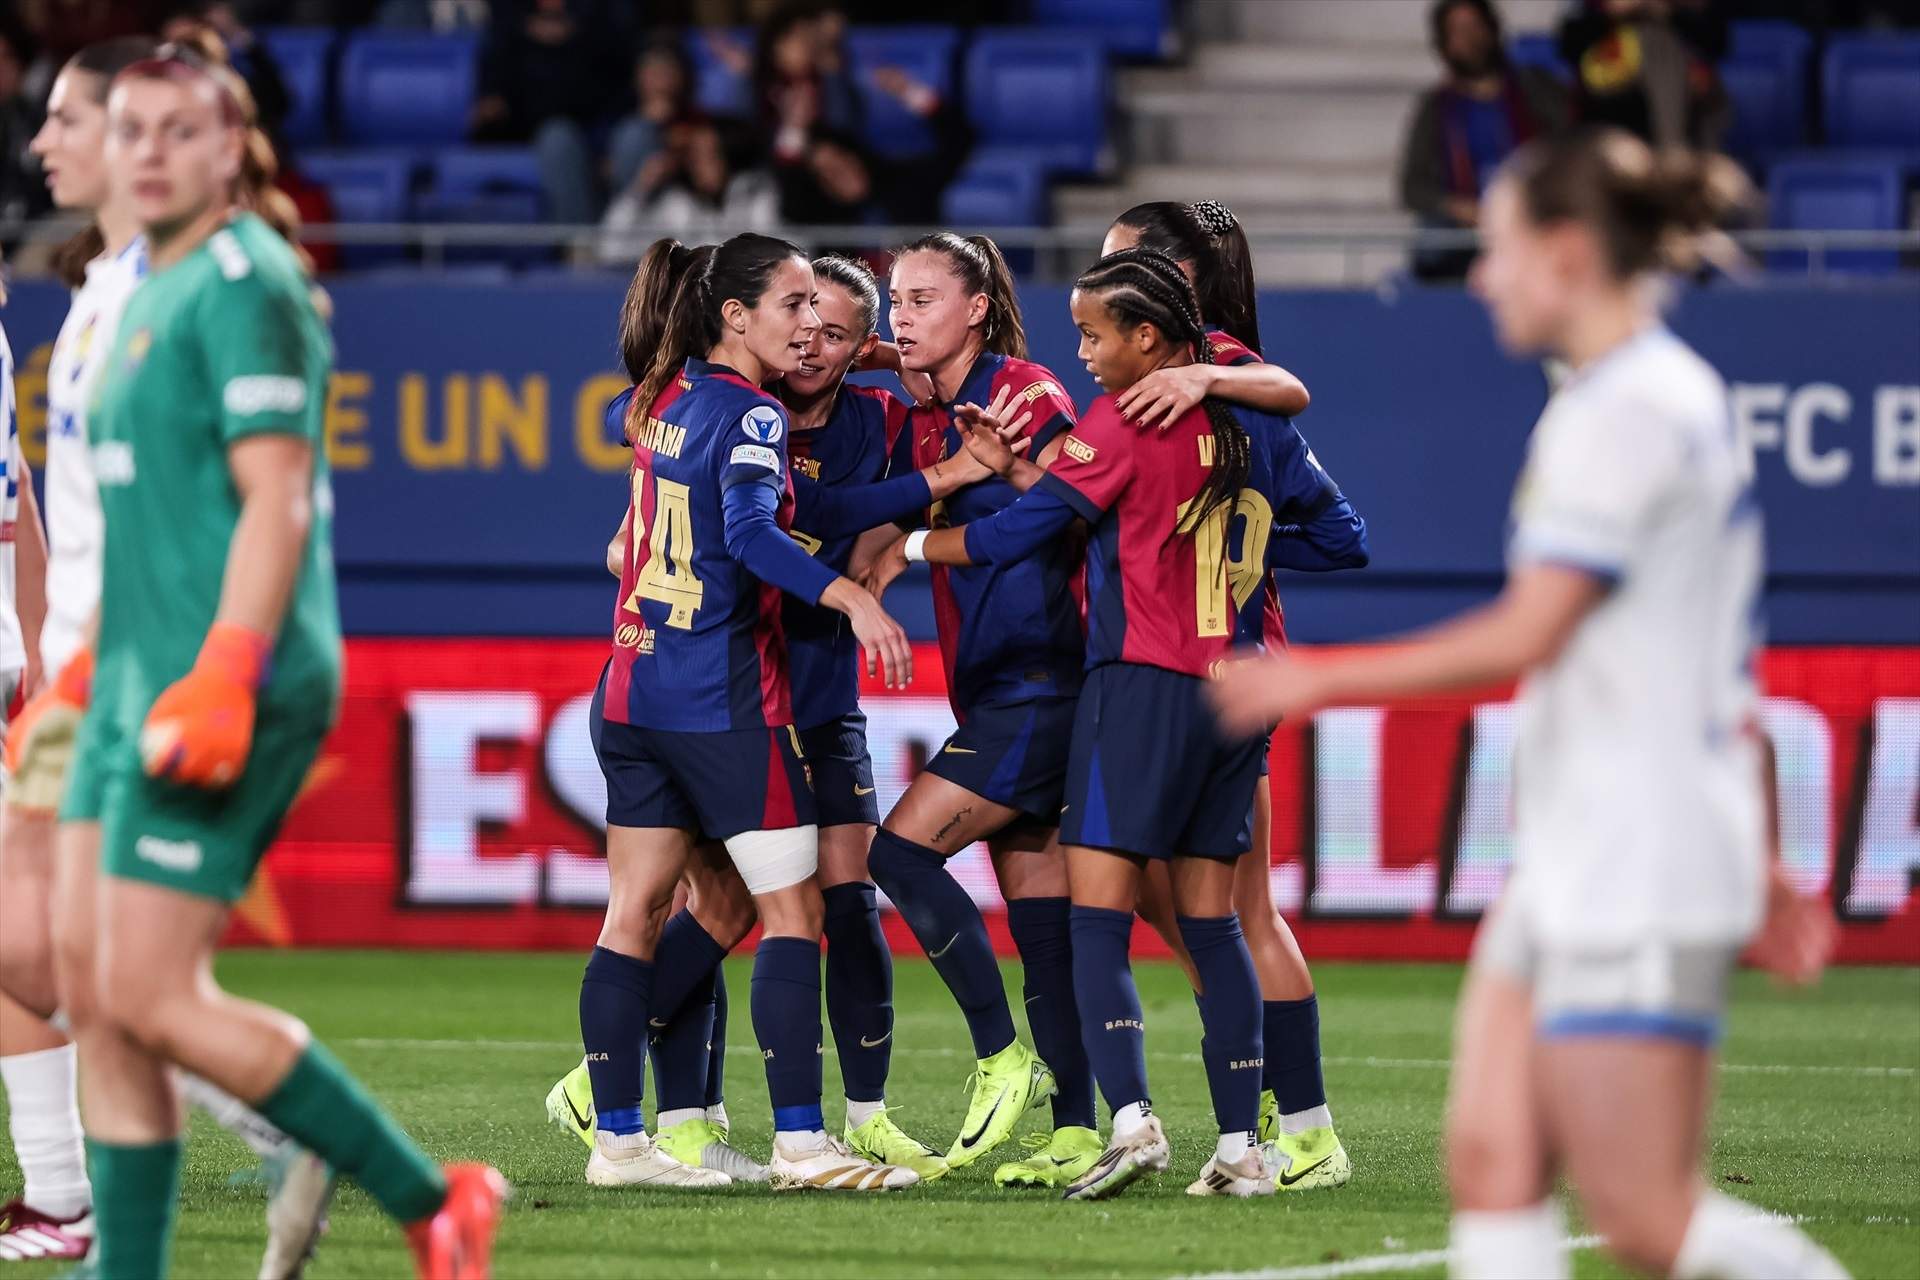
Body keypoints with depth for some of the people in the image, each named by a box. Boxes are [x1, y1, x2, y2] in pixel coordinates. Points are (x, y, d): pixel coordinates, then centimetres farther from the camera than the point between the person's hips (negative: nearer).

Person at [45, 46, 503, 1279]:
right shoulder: (154, 292, 19)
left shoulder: (243, 286, -11)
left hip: (222, 696, -10)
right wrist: (100, 663, 27)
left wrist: (222, 675, -26)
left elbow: (277, 502, -18)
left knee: (151, 997, -11)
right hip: (138, 681, 10)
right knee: (93, 991, 5)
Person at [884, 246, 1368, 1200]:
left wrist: (907, 544, 9)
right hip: (1237, 693, 6)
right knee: (1211, 923, 9)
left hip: (1140, 688, -6)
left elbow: (1016, 533, -4)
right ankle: (1241, 1147, 5)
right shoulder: (1253, 421, 10)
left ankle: (1131, 1118, -23)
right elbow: (1343, 539, 15)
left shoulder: (1121, 423, -7)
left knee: (1097, 917, -7)